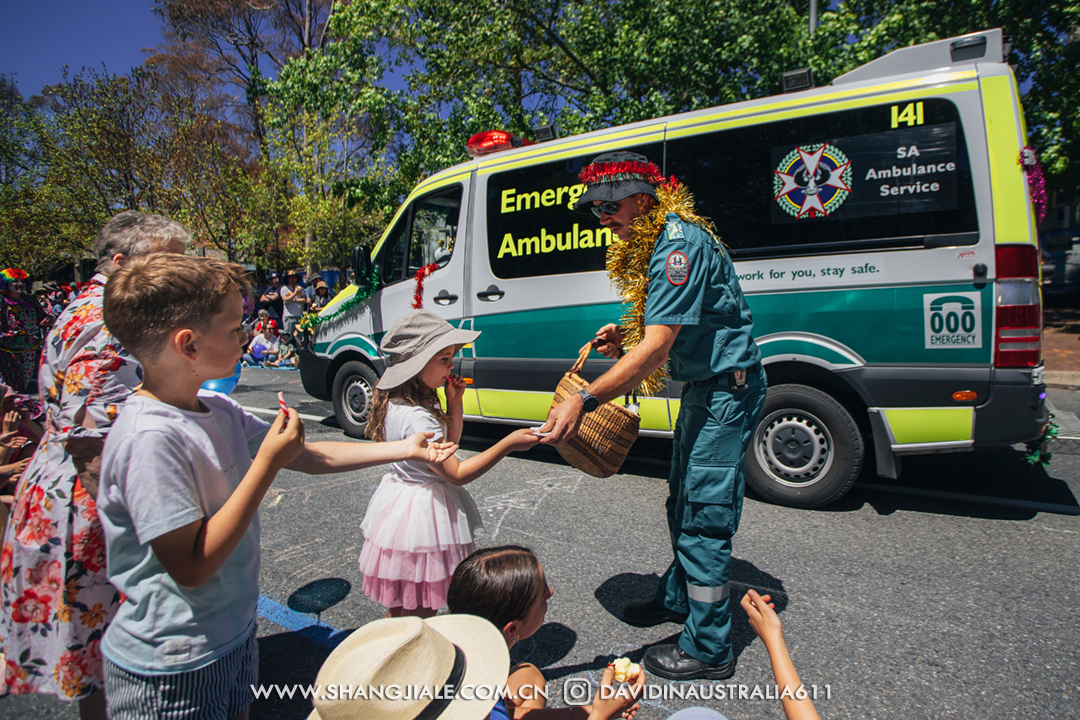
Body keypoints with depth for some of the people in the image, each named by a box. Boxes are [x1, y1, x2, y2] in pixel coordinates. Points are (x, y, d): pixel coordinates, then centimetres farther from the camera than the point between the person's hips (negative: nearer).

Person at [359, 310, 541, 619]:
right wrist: (508, 444, -30)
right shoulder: (416, 418, -29)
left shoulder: (406, 402, 3)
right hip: (420, 514, -10)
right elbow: (456, 473, -27)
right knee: (418, 615, 8)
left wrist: (454, 403, -1)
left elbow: (448, 444, 13)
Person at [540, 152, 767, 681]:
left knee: (702, 516, -4)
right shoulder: (659, 241, 10)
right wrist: (625, 334, 2)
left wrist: (584, 400, -36)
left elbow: (657, 347, -31)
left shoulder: (680, 244, -23)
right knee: (683, 503, 20)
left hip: (726, 389, -10)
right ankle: (677, 598, 39)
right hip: (704, 386, 10)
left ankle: (708, 651, 12)